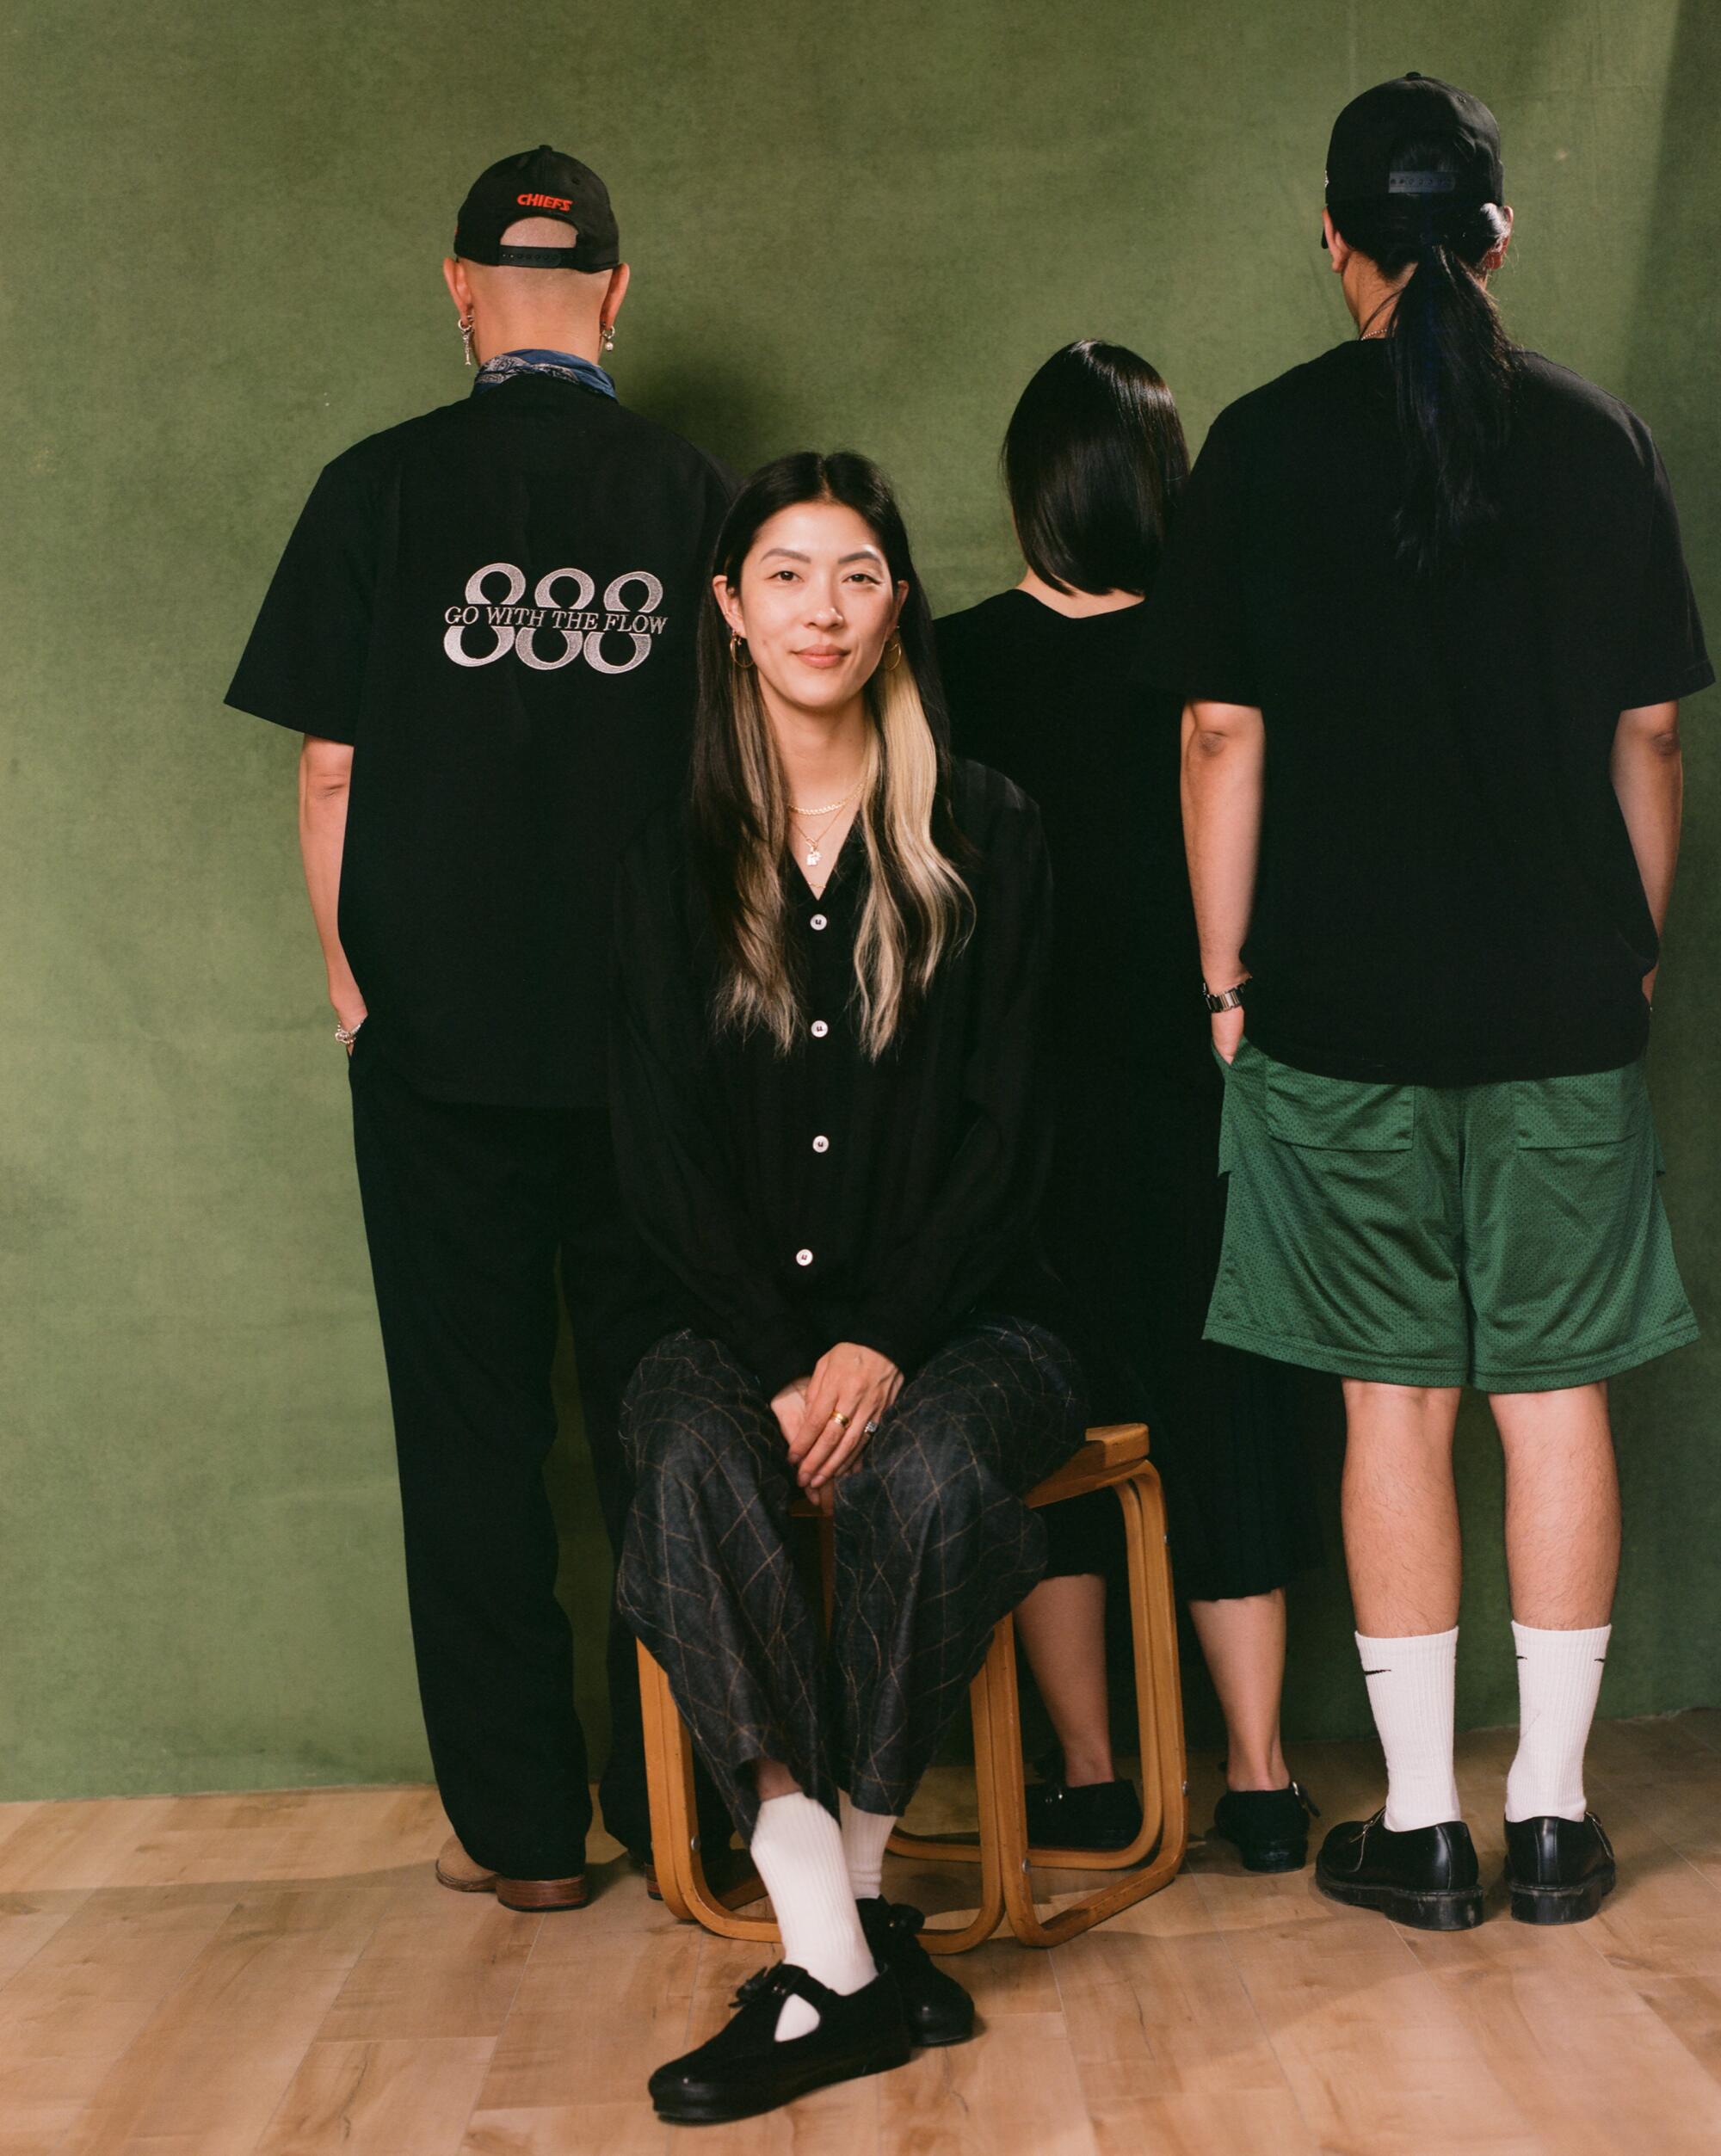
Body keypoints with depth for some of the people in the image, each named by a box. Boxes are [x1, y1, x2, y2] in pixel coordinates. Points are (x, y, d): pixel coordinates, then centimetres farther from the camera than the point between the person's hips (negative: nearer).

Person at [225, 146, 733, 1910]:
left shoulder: (382, 488, -4)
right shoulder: (695, 494, 1)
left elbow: (328, 770, -4)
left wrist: (351, 974, 9)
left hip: (442, 1036, -1)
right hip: (660, 1038, 2)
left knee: (472, 1429, 8)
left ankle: (520, 1827, 13)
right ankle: (676, 1799, 19)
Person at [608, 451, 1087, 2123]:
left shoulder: (984, 835, 5)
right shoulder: (674, 858, 9)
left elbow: (1005, 1127, -1)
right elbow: (662, 1148, 3)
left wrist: (884, 1344, -15)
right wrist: (782, 1360, -12)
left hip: (961, 1313, -1)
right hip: (739, 1317, 1)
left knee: (924, 1476, -34)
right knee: (696, 1472, -31)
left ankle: (846, 1888, -14)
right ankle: (840, 1959, -30)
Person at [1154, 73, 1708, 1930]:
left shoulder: (1265, 446, -2)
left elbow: (1223, 735, -3)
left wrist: (1224, 976, 5)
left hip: (1342, 1005, -1)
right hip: (1564, 1000, 1)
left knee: (1393, 1404, 6)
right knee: (1554, 1397, 8)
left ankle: (1421, 1827, 12)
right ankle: (1551, 1817, 15)